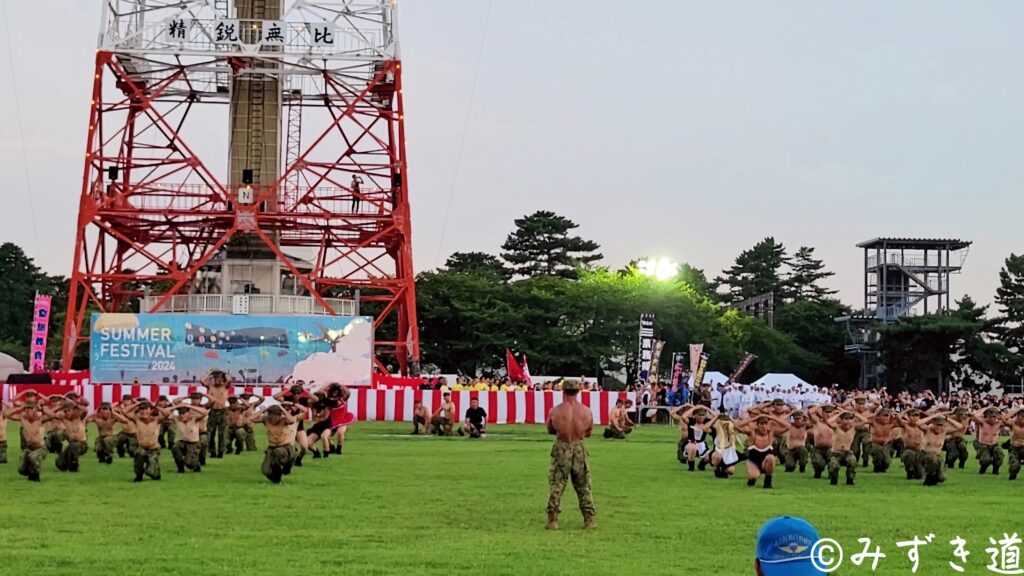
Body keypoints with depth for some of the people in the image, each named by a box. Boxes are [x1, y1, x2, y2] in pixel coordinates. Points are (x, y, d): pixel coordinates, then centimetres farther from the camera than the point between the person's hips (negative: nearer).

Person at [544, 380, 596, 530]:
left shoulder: (555, 411, -10)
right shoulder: (586, 411, -6)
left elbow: (550, 430, 4)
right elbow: (588, 432, 6)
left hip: (561, 449, -1)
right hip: (579, 450, 1)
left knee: (556, 486, 7)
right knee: (583, 486, 12)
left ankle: (552, 520, 4)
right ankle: (589, 520, 12)